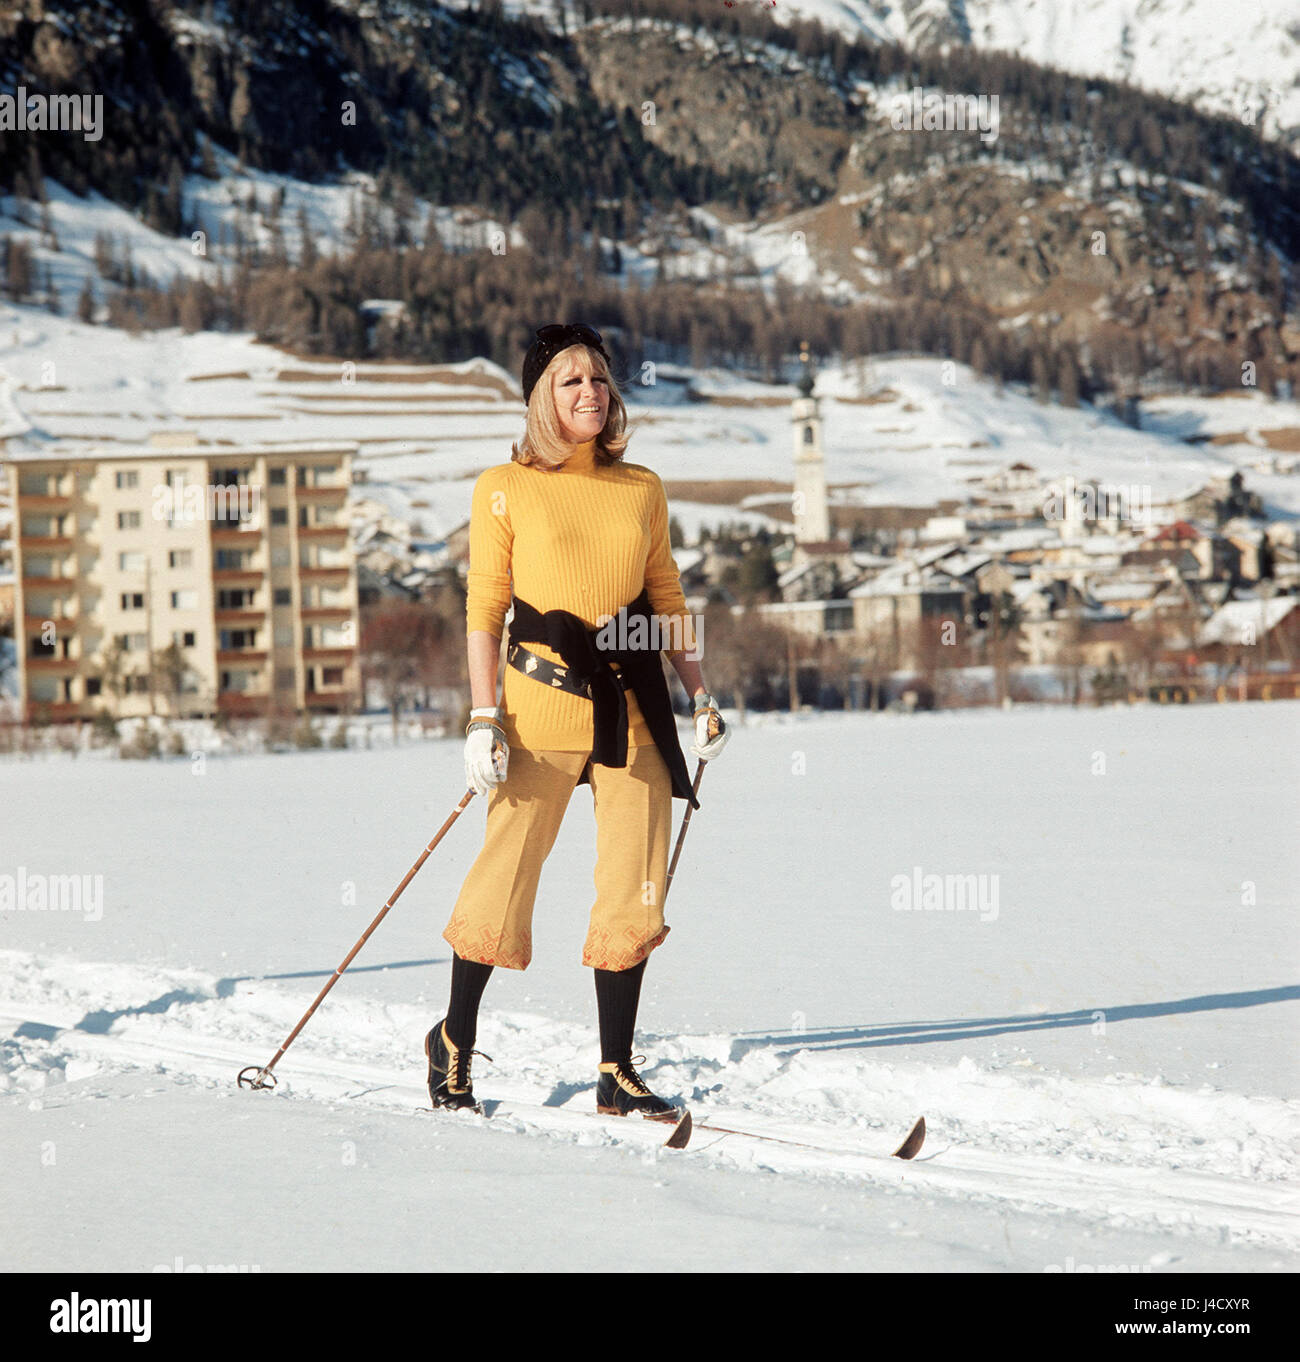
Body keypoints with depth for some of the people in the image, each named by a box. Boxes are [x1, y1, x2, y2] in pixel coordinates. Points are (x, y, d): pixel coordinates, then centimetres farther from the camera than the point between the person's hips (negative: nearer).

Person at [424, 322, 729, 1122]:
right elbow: (484, 607, -1)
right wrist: (484, 718, -8)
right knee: (505, 881, -2)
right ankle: (455, 1041, 19)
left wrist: (703, 697, 11)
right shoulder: (505, 490, 1)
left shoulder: (642, 489, 12)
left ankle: (616, 1072, 8)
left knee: (634, 896, 0)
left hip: (635, 707, 4)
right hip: (542, 702, -3)